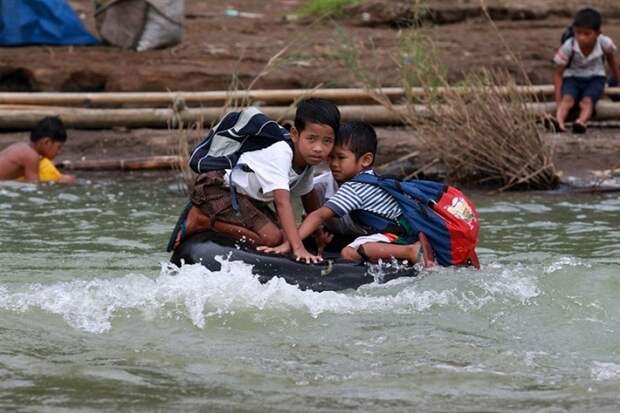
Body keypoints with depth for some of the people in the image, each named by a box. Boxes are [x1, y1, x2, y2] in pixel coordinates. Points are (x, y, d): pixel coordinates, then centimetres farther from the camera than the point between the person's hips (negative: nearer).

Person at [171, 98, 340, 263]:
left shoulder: (308, 158, -1)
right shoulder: (280, 155, -29)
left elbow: (310, 202, 16)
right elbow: (283, 202, -38)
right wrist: (298, 248, -46)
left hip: (245, 196, 10)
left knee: (286, 236, 2)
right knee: (271, 237, -22)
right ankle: (200, 220, -11)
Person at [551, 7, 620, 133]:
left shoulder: (604, 43, -17)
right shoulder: (568, 46, -20)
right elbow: (558, 73, -11)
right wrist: (558, 99, -19)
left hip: (595, 78, 1)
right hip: (573, 77, -1)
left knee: (587, 100, -31)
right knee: (567, 98, -32)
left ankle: (581, 122, -59)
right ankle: (559, 121, -59)